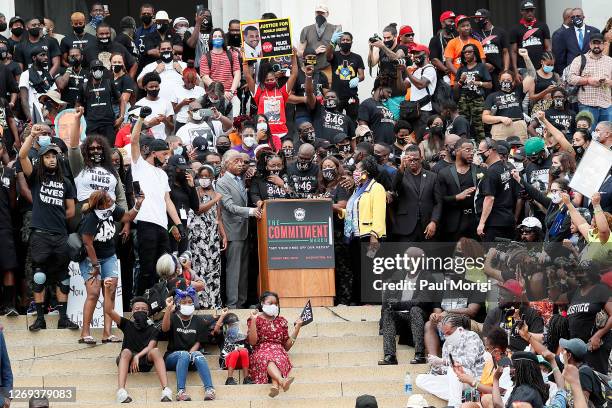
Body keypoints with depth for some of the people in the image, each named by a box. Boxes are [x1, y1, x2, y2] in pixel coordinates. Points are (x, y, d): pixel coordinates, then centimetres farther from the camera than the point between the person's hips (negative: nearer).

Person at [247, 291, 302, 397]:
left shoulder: (281, 321, 22)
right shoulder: (256, 320, 13)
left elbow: (287, 346, 18)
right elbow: (252, 342, -3)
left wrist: (297, 328, 11)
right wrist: (253, 321, -7)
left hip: (279, 351, 2)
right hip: (260, 351, -2)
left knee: (277, 357, -36)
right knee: (268, 358, -39)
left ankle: (275, 385, -62)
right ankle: (282, 381, -67)